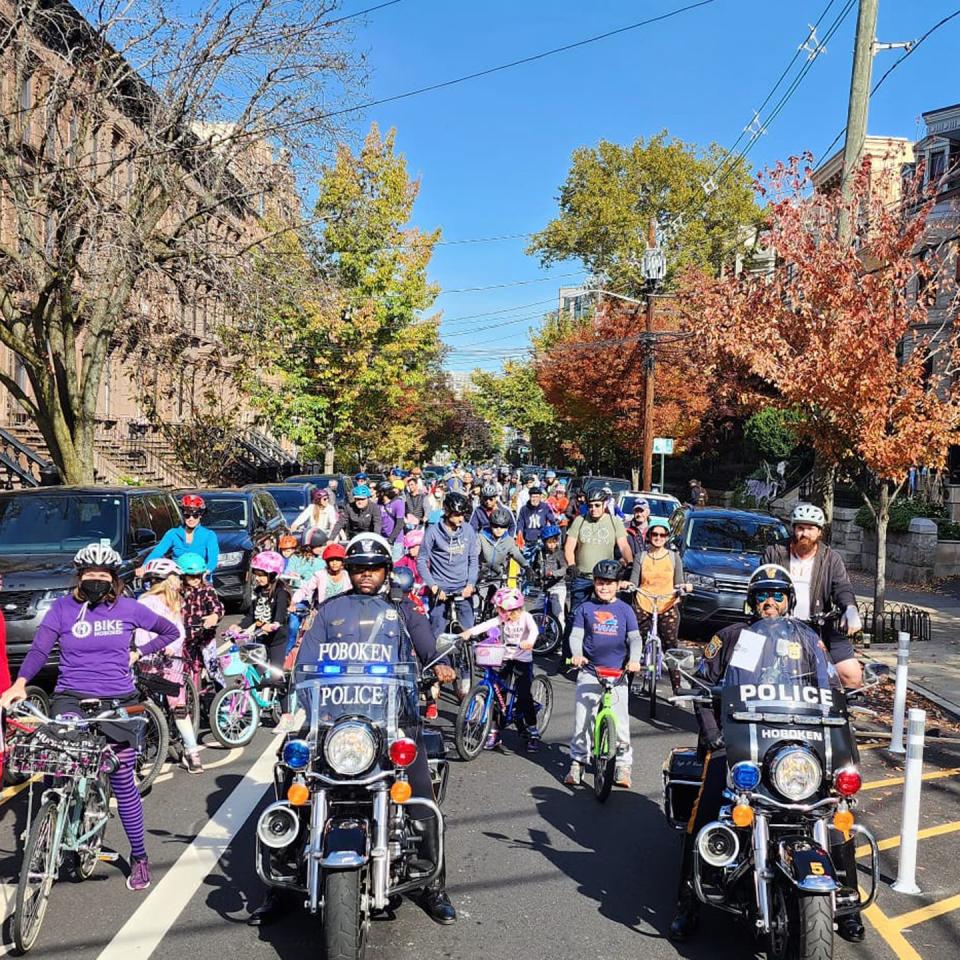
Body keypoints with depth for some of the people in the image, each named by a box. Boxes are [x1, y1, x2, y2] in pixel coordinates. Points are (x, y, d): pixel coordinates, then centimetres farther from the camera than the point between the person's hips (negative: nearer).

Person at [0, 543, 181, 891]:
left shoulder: (128, 608, 1)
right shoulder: (62, 608, -1)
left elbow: (170, 631, 13)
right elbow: (39, 649, -13)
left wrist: (137, 654, 3)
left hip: (118, 703, 0)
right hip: (71, 697, 0)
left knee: (123, 781, 4)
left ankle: (139, 856, 19)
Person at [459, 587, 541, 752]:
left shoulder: (525, 617, -11)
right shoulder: (502, 618, -1)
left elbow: (534, 629, -30)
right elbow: (486, 625, -16)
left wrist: (530, 641, -52)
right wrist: (469, 632, -32)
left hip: (523, 660, -4)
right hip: (505, 659, 4)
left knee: (524, 696, -10)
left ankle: (533, 733, 5)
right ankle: (494, 732, 7)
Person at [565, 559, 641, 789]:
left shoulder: (625, 610, 6)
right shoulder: (585, 608, 5)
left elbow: (635, 638, 2)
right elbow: (576, 635, 1)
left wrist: (634, 659, -16)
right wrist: (576, 654, -18)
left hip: (617, 673, 0)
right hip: (590, 671, 0)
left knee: (620, 721, -1)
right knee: (582, 718, -1)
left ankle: (623, 765, 13)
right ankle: (577, 762, 11)